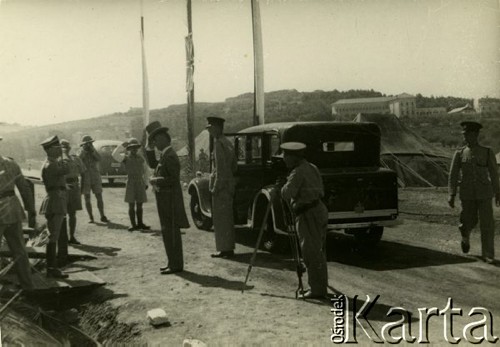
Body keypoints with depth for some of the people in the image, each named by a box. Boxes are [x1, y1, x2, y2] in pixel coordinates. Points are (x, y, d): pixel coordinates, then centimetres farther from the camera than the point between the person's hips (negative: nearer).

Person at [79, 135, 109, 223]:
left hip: (96, 179, 1)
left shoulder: (94, 152, 8)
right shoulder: (82, 153, 3)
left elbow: (99, 159, -15)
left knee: (99, 198, -1)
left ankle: (102, 217, 5)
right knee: (87, 199, 0)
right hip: (85, 179, -1)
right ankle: (91, 218, 7)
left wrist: (92, 149, -18)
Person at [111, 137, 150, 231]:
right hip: (130, 184, -3)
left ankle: (140, 224, 14)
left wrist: (146, 183, 15)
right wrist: (122, 145, -23)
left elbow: (144, 171, 18)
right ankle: (134, 225, 3)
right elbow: (114, 155, -19)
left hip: (140, 184, 3)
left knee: (139, 205, 7)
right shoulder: (125, 158, -1)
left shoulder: (141, 159, 11)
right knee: (131, 205, -2)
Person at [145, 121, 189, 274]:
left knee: (171, 233, -4)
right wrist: (149, 147, 10)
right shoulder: (164, 155, 13)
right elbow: (153, 164, 18)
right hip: (165, 199, 10)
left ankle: (176, 265, 2)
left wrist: (156, 181, -15)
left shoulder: (170, 156, -18)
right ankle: (173, 263, 20)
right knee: (168, 232, 13)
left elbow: (174, 179, -23)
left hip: (170, 199, -10)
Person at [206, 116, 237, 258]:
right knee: (227, 217, 14)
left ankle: (224, 249, 1)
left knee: (220, 218, -3)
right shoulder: (227, 143, 14)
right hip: (229, 184, 9)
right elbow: (233, 167, 19)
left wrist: (215, 187, -18)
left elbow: (220, 168, -20)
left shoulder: (219, 144, -15)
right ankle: (229, 248, 21)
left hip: (221, 185, -9)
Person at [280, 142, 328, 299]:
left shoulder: (298, 172, -15)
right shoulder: (312, 168, 15)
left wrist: (282, 187, -2)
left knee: (312, 254, -5)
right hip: (319, 211, 10)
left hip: (308, 215, -10)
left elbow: (287, 193, -24)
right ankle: (321, 286, 23)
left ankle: (317, 289, -2)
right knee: (318, 252, 15)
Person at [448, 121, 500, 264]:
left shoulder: (488, 153, -1)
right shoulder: (459, 154, 0)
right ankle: (465, 237, 44)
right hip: (467, 194, 1)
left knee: (487, 224, -6)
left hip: (484, 194, -1)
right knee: (470, 222, 9)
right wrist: (451, 195, -5)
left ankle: (488, 255, 3)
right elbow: (452, 176, 1)